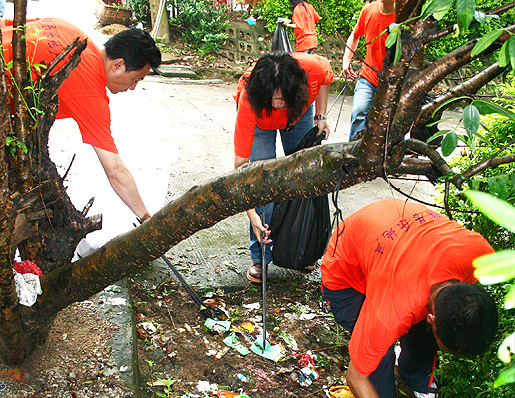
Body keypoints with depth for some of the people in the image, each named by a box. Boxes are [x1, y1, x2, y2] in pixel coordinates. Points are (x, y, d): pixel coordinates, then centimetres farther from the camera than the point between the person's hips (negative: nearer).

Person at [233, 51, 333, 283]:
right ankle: (260, 257, -6)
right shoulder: (249, 104, -43)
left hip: (300, 108, 3)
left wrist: (320, 116, -16)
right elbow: (240, 164, -40)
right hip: (260, 120, -3)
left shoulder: (313, 68, -39)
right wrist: (252, 215, -46)